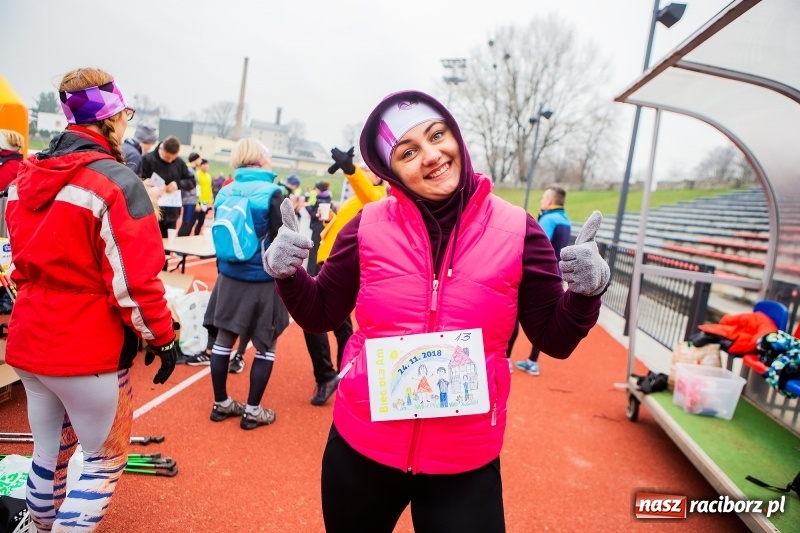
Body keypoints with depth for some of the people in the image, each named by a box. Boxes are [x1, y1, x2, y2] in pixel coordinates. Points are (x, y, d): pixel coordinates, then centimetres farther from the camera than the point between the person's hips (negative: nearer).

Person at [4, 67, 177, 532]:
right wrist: (162, 336, -10)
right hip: (89, 350, -7)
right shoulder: (116, 180, -17)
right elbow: (134, 277, -20)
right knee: (107, 460, 11)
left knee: (49, 451, 25)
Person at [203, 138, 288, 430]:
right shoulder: (271, 194, -15)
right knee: (266, 347, 10)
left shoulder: (224, 193, 1)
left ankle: (221, 403, 29)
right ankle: (252, 411, 17)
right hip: (264, 282, -5)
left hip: (230, 278, 5)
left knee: (223, 340, 15)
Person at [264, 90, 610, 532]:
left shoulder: (516, 230, -8)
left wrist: (586, 294, -20)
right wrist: (287, 275, -14)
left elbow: (554, 339, -2)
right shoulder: (369, 226, -7)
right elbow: (321, 314, 3)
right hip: (361, 447, 2)